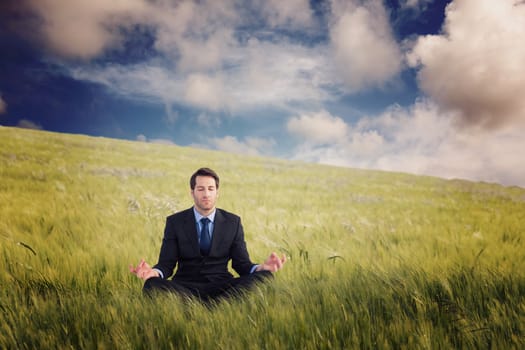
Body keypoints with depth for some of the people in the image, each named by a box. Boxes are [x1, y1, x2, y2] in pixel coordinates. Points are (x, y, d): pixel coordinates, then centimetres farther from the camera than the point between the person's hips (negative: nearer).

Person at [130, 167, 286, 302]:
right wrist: (153, 272, -24)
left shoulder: (233, 222, 7)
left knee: (264, 277, -27)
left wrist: (262, 267, -17)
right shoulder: (175, 222, 5)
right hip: (185, 287, -1)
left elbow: (241, 264, 6)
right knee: (151, 285, -33)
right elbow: (166, 264, 1)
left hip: (221, 287, 1)